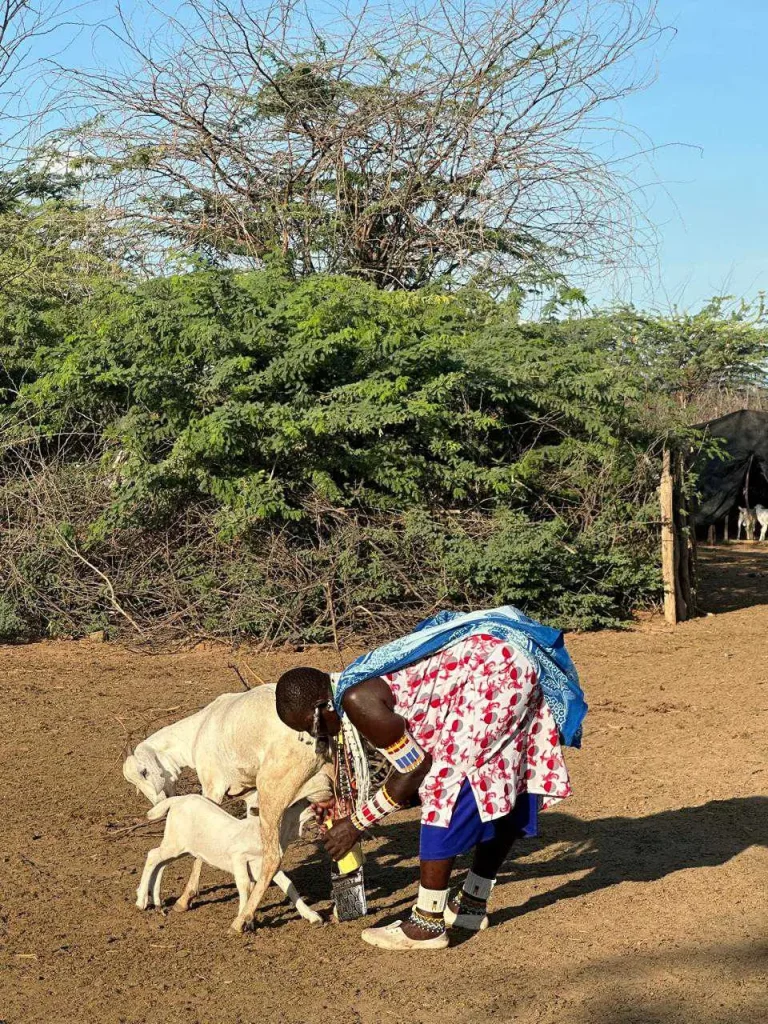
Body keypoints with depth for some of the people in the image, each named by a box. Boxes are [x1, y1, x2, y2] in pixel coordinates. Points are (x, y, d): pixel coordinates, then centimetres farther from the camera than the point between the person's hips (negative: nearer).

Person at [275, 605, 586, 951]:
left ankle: (427, 923, 1)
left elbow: (415, 769, -7)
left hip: (494, 676, -11)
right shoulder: (360, 680, 15)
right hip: (513, 660, 11)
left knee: (446, 791, -5)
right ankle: (472, 903, 33)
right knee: (504, 791, 18)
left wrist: (357, 822, 2)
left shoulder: (359, 700, -14)